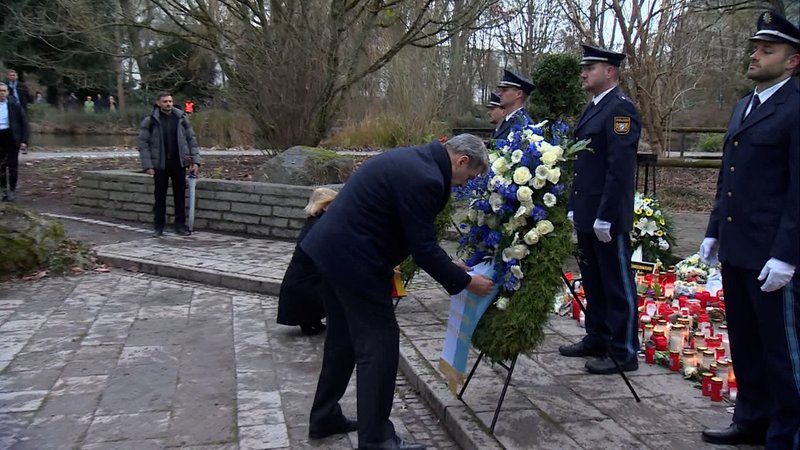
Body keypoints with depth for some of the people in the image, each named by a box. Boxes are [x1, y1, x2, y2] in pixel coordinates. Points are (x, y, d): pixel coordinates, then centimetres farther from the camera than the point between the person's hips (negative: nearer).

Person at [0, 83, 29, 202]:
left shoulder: (14, 104, -1)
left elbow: (24, 123, 0)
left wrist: (24, 140, -6)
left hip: (11, 137, -2)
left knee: (12, 165, 2)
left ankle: (12, 191, 10)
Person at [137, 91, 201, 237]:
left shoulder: (181, 118, 3)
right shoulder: (150, 121, -4)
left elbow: (191, 139, 7)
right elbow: (143, 144, -4)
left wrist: (195, 160, -1)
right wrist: (147, 165, -12)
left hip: (178, 163, 2)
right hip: (160, 164, -2)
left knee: (180, 195, 5)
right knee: (160, 196, 5)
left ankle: (180, 225, 15)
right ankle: (158, 226, 16)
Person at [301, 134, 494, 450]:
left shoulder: (415, 160, 12)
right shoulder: (424, 178, -20)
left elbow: (418, 237, 20)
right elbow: (423, 248, -17)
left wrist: (448, 265, 21)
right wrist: (465, 282, -6)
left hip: (333, 249, 11)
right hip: (353, 259, -11)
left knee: (344, 339, 21)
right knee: (379, 344, -1)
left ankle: (324, 418, 34)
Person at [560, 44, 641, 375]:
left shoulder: (620, 108, -14)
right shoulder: (593, 108, 16)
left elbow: (620, 168, -20)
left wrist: (605, 217, -22)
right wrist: (574, 208, 16)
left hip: (608, 218, -10)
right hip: (586, 216, 10)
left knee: (618, 285, 1)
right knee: (593, 282, 18)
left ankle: (624, 353, 11)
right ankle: (596, 340, 31)